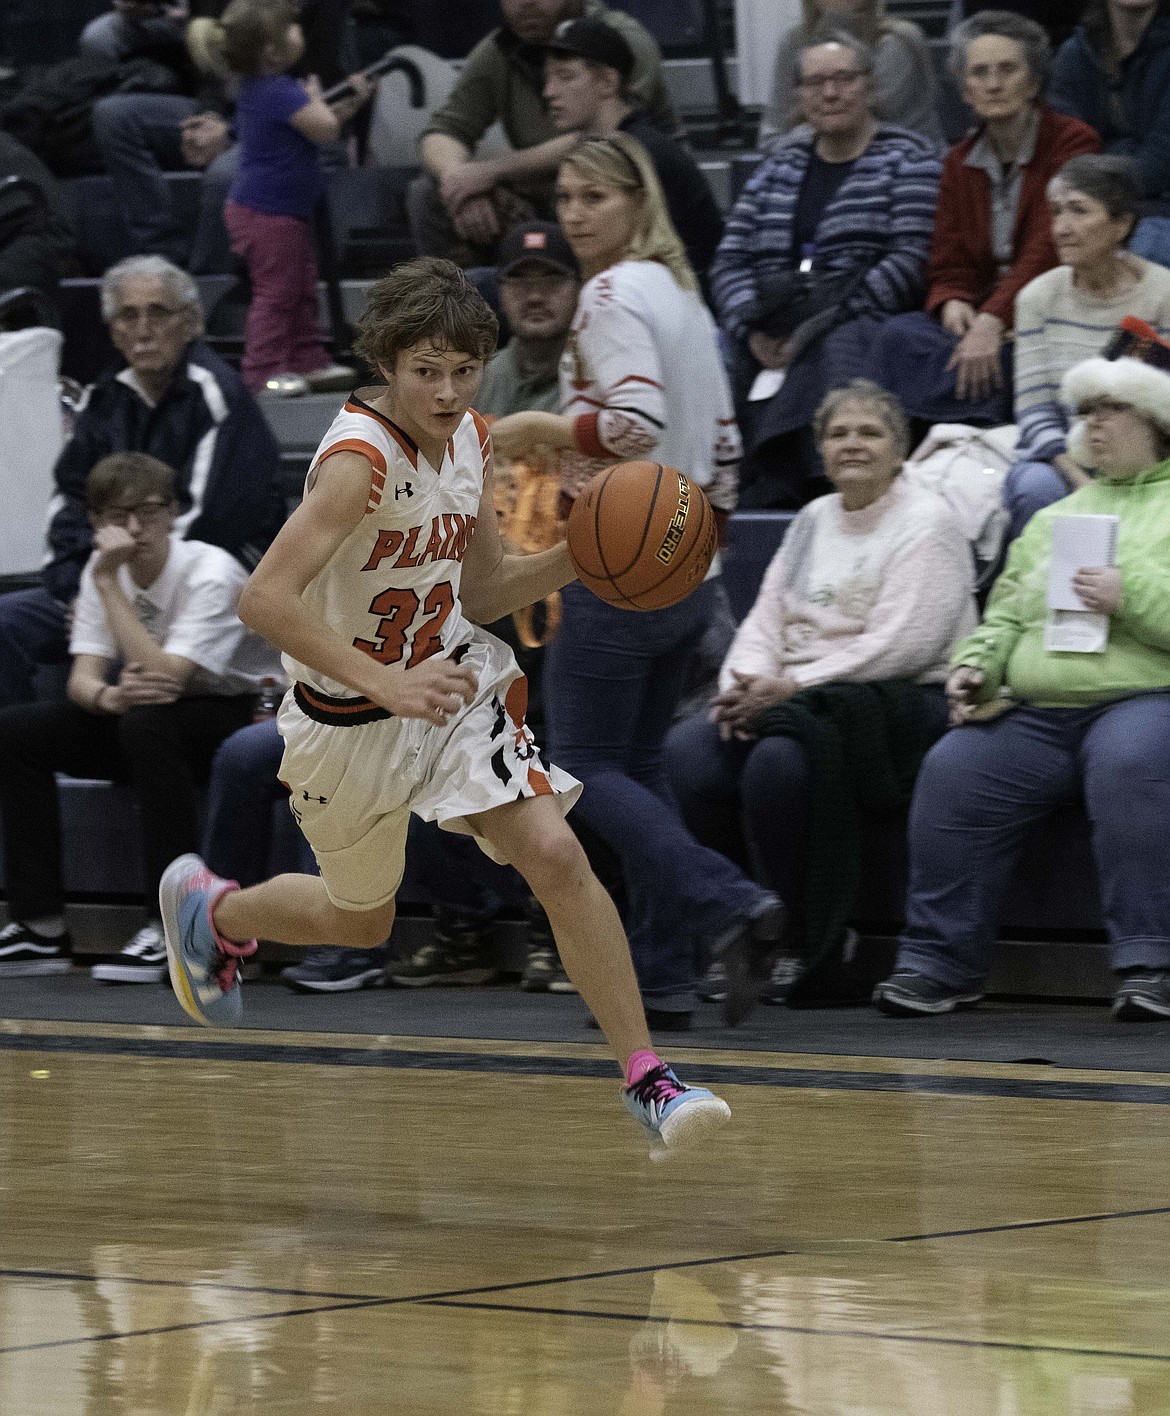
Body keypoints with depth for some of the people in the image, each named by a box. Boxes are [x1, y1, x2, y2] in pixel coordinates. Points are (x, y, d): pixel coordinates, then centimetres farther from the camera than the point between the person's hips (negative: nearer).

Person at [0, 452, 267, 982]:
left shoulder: (211, 573, -21)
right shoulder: (104, 569, -3)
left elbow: (162, 677, -32)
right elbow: (83, 678, -8)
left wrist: (108, 583, -32)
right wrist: (109, 696, -34)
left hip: (225, 717, -6)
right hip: (137, 725, 6)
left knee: (147, 724, -38)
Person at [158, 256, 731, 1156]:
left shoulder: (470, 441, -4)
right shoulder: (362, 456, -27)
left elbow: (481, 593, 8)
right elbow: (265, 600, -37)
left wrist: (580, 556, -10)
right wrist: (387, 685, -44)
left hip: (457, 683, 5)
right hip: (352, 721, -5)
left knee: (556, 855, -15)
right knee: (362, 922, 17)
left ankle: (646, 1079, -11)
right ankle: (207, 907, 49)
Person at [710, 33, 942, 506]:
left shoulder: (907, 160, 8)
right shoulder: (779, 166, 23)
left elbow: (910, 261, -6)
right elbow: (730, 262, 15)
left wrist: (819, 326, -13)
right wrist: (753, 329, -6)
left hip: (860, 327, -4)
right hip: (774, 337, 4)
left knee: (834, 351, -38)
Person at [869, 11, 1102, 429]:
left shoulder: (1073, 142, -2)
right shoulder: (960, 163, 16)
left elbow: (1050, 252, -14)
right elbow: (949, 266, 11)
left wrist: (992, 320, -27)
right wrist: (952, 303, -14)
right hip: (978, 317, 5)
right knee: (898, 336, -25)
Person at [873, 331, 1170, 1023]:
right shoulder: (1056, 518, 26)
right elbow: (1005, 616, 27)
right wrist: (976, 666, 9)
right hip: (1036, 713, 6)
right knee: (952, 775, -19)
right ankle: (942, 960, -12)